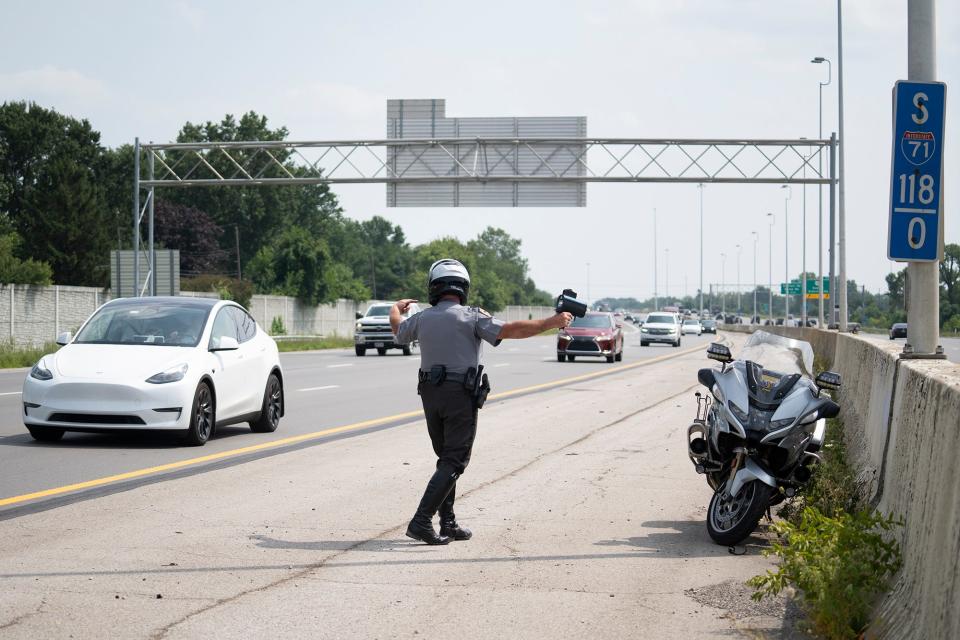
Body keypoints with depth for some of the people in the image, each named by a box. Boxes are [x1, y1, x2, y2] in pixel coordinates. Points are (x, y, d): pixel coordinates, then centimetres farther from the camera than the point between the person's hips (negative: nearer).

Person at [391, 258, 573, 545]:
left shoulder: (422, 318, 7)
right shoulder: (471, 317, -9)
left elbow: (398, 328, 29)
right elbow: (511, 330, -17)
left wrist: (397, 308, 51)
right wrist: (551, 323, -11)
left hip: (430, 393, 6)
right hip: (460, 395, -6)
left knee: (446, 458, 17)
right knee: (454, 462, -3)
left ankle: (448, 524, 15)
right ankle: (421, 521, -14)